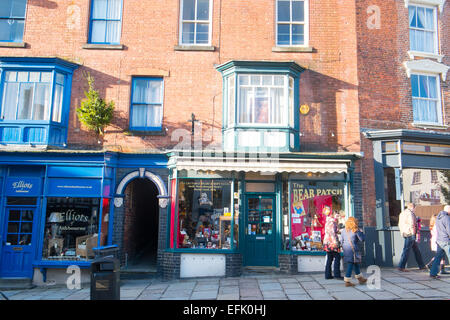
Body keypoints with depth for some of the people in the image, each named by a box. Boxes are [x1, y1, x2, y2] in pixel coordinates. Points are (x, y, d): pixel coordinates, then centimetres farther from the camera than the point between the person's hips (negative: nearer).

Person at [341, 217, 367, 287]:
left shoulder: (344, 231, 9)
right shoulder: (356, 230, -9)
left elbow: (342, 241, 12)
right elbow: (362, 239, -3)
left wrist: (343, 248, 22)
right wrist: (361, 232, 12)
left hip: (346, 249, 7)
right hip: (353, 249, -7)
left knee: (356, 263, 20)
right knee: (350, 265, -2)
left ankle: (360, 278, 32)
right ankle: (347, 281, 0)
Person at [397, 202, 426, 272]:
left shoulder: (402, 213, 17)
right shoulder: (410, 213, -12)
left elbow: (400, 224, 19)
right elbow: (412, 224, -19)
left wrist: (402, 232, 21)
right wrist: (413, 234, -13)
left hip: (405, 234, 9)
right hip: (410, 234, -9)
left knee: (416, 250, 17)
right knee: (406, 250, -7)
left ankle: (421, 266, 24)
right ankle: (401, 267, -6)